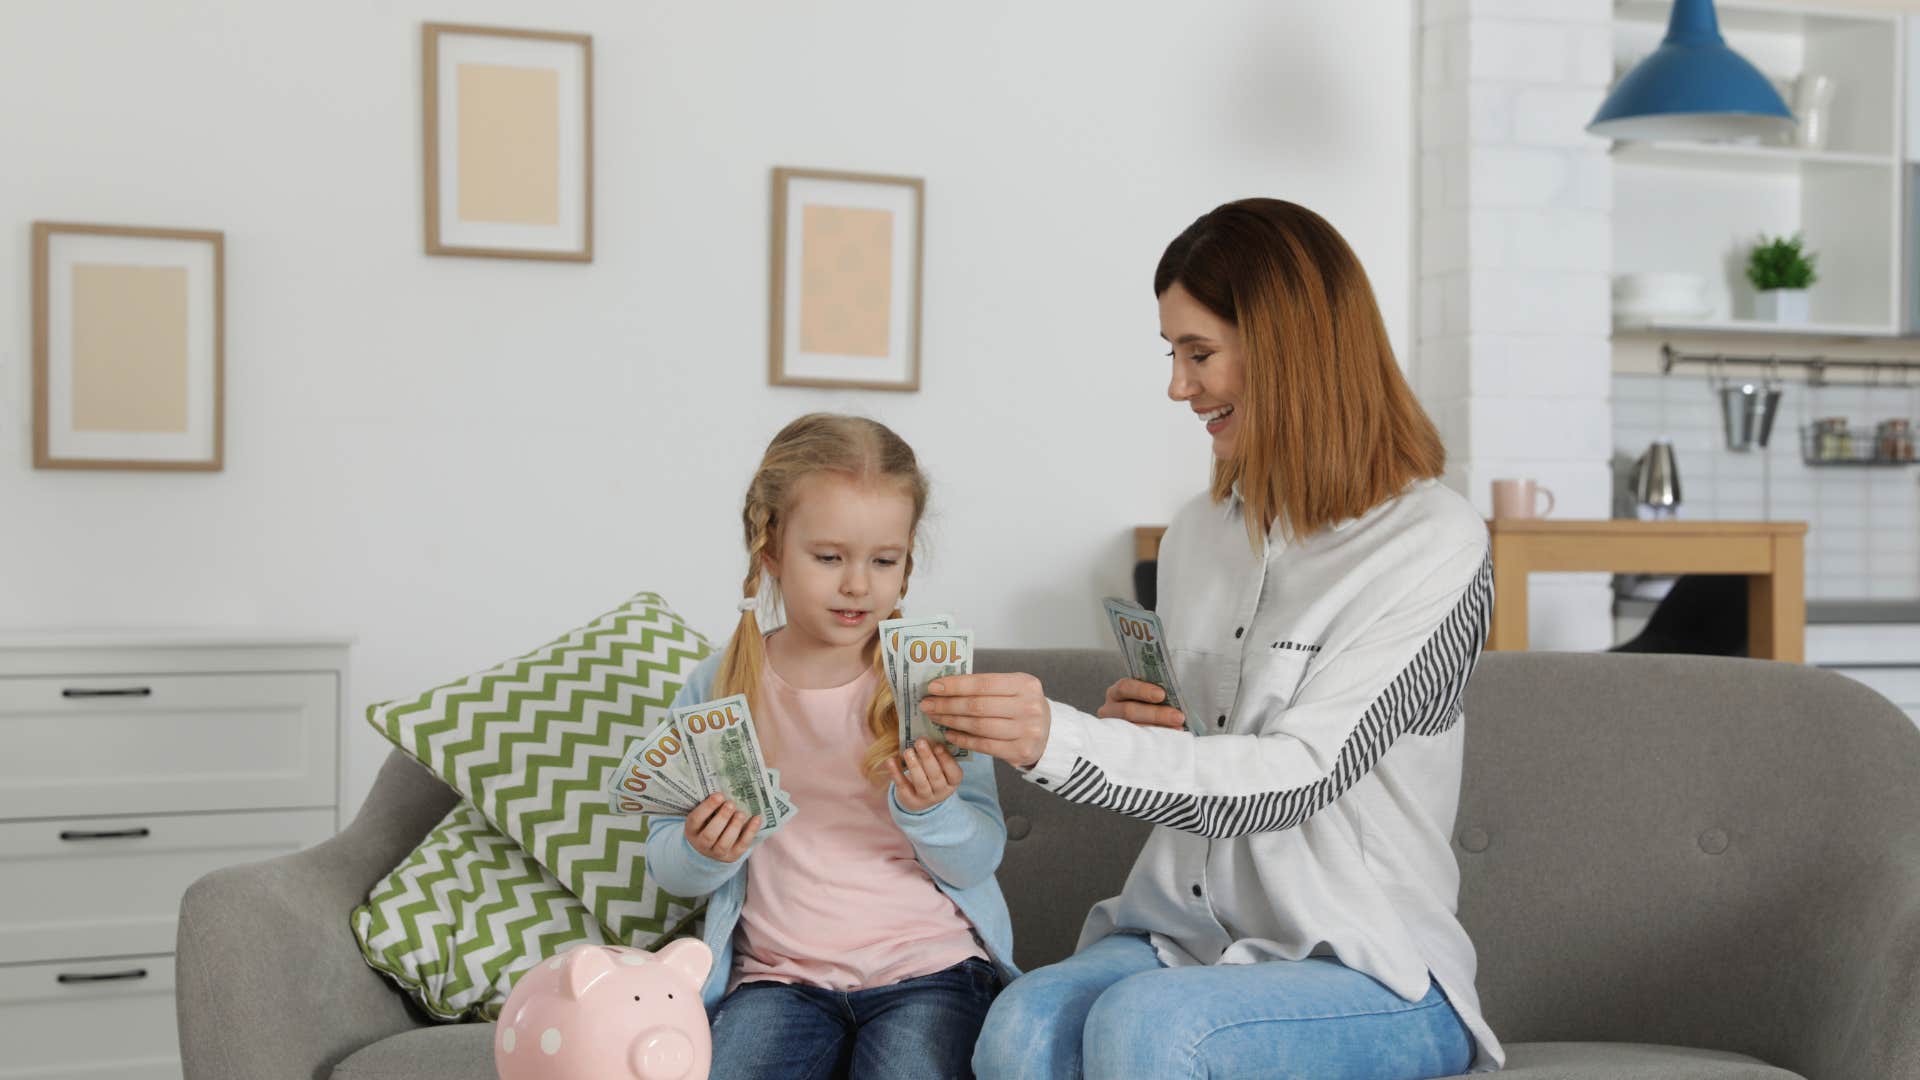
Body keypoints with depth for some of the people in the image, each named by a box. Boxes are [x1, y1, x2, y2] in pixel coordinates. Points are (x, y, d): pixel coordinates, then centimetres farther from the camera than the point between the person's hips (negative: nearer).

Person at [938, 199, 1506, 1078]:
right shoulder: (1198, 534, 11)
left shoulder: (1436, 549, -9)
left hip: (1368, 973, -4)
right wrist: (1139, 727, 0)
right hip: (1183, 935, 5)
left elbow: (1297, 775, -19)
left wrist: (1061, 741, -30)